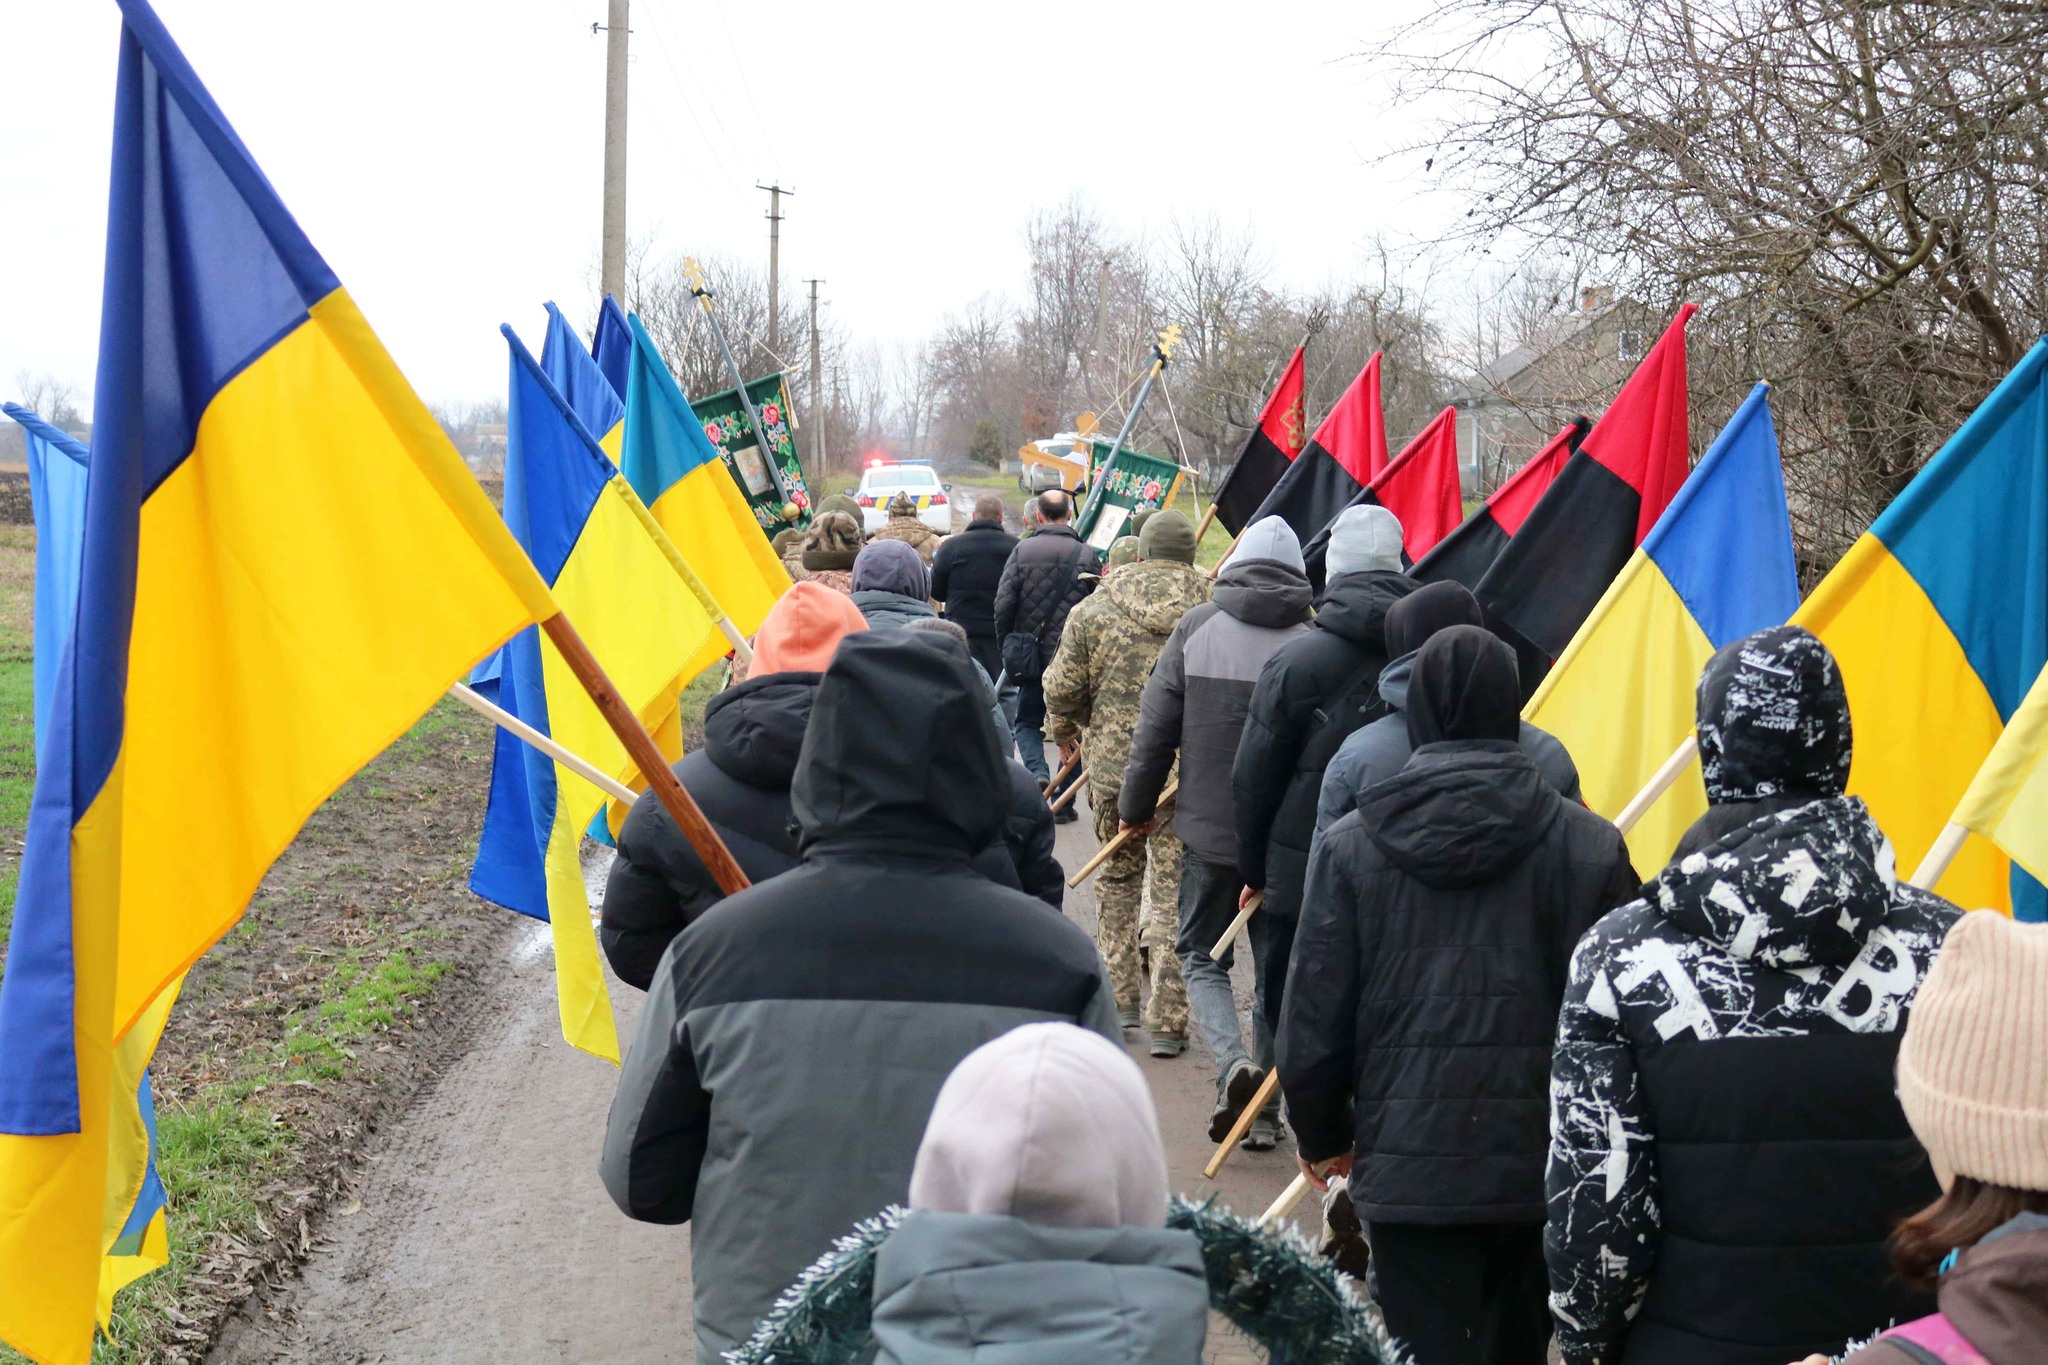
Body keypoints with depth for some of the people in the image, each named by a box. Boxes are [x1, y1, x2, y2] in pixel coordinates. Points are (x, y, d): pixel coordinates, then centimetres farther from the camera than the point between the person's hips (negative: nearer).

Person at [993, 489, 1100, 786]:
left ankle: (1038, 773, -12)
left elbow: (1003, 603, -5)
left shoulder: (1022, 550, -3)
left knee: (1028, 722, 15)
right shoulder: (1086, 555, -3)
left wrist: (1006, 645, 8)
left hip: (1030, 657, 0)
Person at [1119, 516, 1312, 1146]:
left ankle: (1233, 1062, -12)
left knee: (1201, 954, 14)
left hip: (1207, 827, 0)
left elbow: (1156, 724, -1)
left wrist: (1136, 804, 11)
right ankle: (1266, 1109, 18)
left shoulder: (1197, 627, -4)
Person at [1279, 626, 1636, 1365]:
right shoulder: (1591, 845, -3)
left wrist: (1322, 1137, 15)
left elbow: (1313, 1021, -1)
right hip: (1544, 1166, 2)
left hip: (1409, 1168, -2)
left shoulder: (1351, 845, -4)